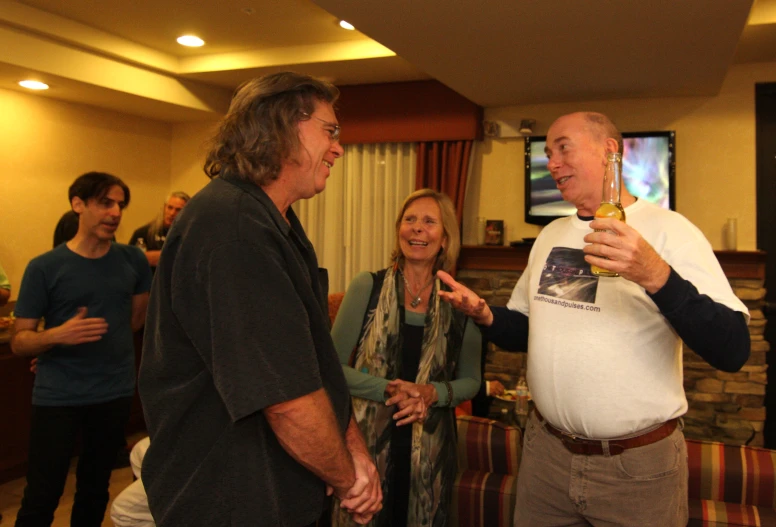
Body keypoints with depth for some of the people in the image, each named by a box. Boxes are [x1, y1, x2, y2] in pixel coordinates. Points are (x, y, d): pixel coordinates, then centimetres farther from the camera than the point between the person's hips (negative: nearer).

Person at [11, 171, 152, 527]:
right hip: (57, 397, -2)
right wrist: (57, 335, -25)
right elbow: (19, 342, -9)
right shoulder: (44, 268, -8)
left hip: (115, 394, 3)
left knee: (94, 492, 16)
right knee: (40, 498, 4)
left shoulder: (133, 260, 0)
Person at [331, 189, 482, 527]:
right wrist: (388, 389, -20)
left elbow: (471, 381, 6)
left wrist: (433, 393, -13)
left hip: (430, 450, 2)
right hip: (368, 445, -2)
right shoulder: (367, 287, -6)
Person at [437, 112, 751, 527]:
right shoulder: (551, 234, 8)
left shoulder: (667, 230, -12)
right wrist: (487, 317, -6)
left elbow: (733, 351, -21)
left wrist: (656, 275, -35)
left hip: (639, 466, -4)